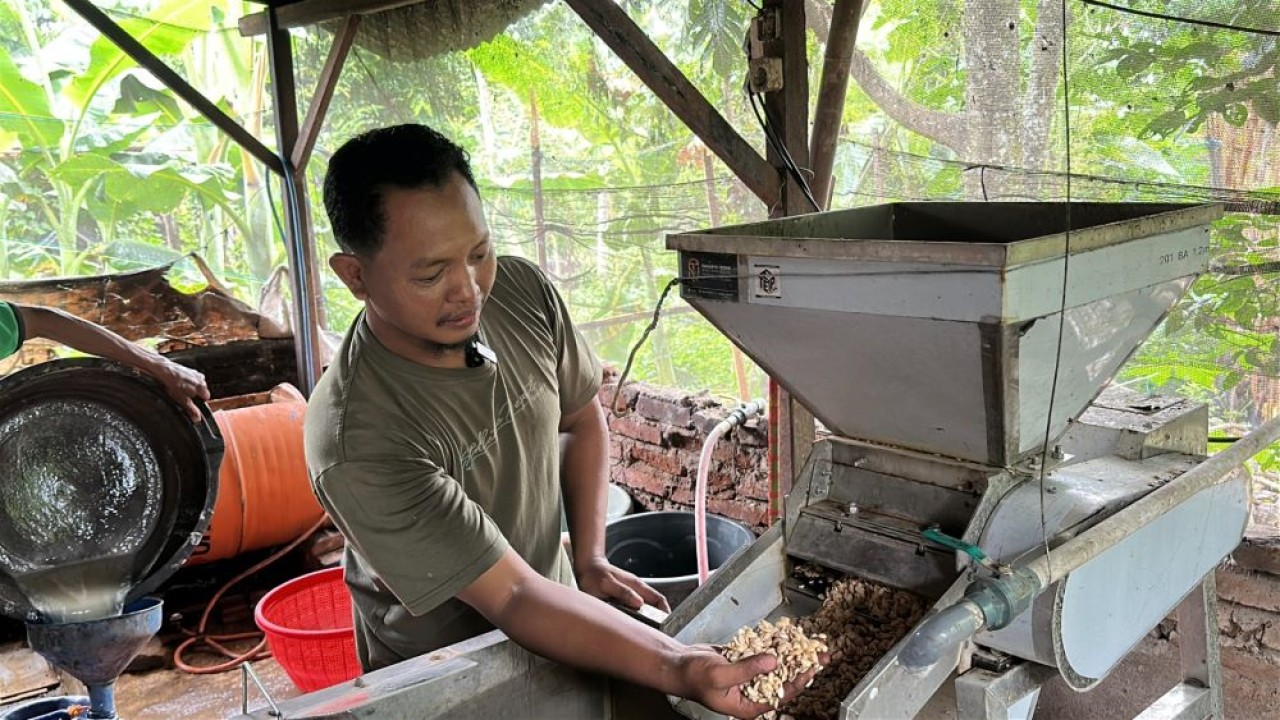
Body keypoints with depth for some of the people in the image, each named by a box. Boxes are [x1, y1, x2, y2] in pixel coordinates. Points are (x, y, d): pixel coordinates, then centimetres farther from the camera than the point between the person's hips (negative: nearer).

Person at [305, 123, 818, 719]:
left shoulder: (524, 292, -16)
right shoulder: (357, 447, -33)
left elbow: (582, 419, 2)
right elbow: (514, 596, -32)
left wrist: (590, 559, -6)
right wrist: (677, 668, -42)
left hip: (555, 610, 5)